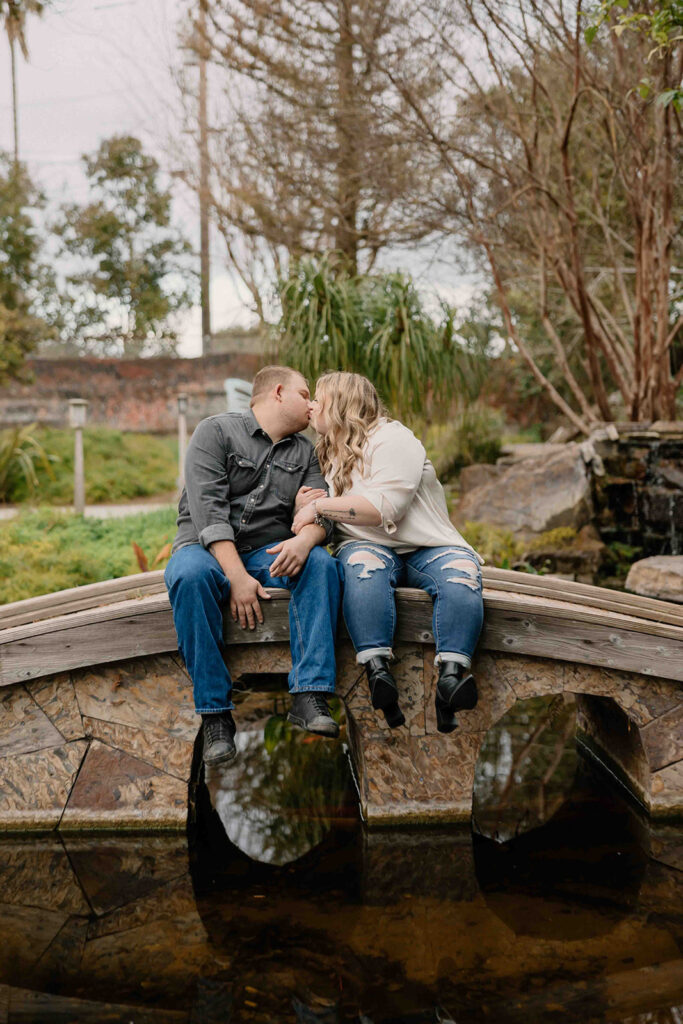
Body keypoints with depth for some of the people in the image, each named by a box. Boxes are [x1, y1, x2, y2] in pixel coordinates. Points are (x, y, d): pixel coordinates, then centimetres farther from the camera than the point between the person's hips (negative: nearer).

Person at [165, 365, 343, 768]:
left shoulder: (304, 451, 19)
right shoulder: (216, 431, 1)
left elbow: (319, 511, 3)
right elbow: (209, 509, -12)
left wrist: (305, 538, -23)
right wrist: (237, 577, -24)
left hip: (270, 551, 4)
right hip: (208, 547, -4)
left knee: (323, 564, -27)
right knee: (191, 574, -38)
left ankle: (309, 697, -35)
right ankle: (216, 715, -33)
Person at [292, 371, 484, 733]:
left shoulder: (392, 439, -3)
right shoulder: (329, 453, 22)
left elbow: (384, 508, -17)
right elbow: (319, 520, 22)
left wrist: (319, 506, -14)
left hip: (427, 547, -3)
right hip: (369, 546, 3)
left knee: (461, 578, -35)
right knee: (363, 567, -35)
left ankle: (450, 677, -50)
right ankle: (378, 672, -49)